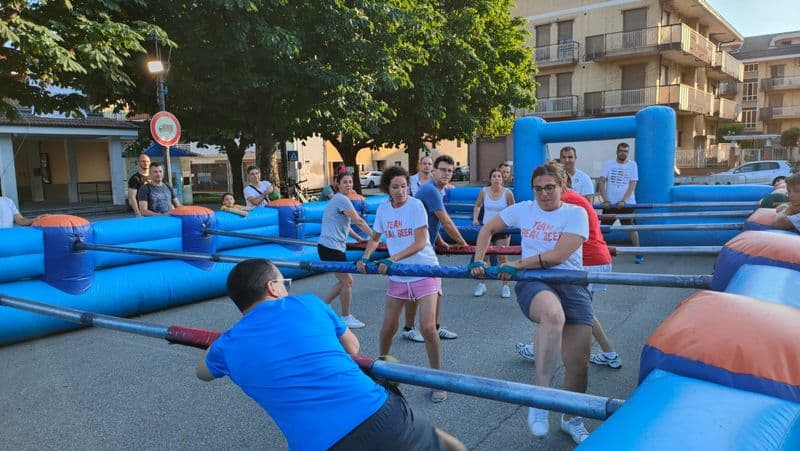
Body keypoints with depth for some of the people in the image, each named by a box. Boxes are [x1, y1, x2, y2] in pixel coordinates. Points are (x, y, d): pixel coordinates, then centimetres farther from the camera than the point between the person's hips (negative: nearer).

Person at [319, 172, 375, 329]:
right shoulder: (341, 199, -13)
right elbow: (359, 221, -13)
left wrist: (359, 238, 22)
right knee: (347, 281, -2)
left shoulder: (340, 199, 17)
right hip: (330, 247, -10)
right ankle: (346, 317, 10)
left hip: (335, 247, 10)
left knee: (344, 281, 15)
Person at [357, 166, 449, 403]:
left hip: (424, 272, -4)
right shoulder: (383, 208, 2)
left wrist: (392, 259, -25)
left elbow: (420, 242, -18)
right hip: (398, 276, 5)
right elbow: (375, 238, 15)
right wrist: (365, 257, -3)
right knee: (388, 327, 10)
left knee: (427, 327, -13)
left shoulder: (415, 205, -13)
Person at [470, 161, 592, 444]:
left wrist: (517, 265, -7)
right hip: (533, 283, -1)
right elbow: (488, 229, 20)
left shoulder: (576, 213, 0)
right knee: (553, 314, -39)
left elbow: (558, 256, -11)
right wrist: (478, 262, 10)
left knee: (579, 363, -1)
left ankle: (570, 419, 29)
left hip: (571, 285, 1)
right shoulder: (523, 210, 9)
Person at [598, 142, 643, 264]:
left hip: (627, 203, -1)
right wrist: (605, 200, -11)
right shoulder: (608, 164, 3)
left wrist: (623, 201, -15)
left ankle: (638, 254, 11)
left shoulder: (632, 165, 2)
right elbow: (602, 182, -1)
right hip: (610, 203, 1)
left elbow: (632, 185, -4)